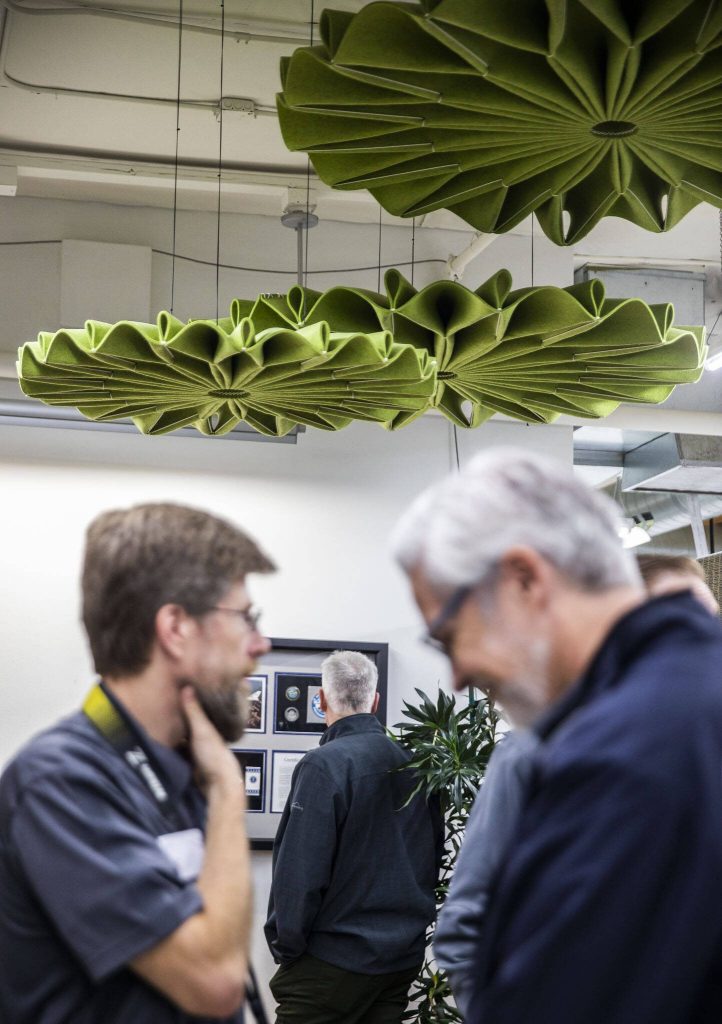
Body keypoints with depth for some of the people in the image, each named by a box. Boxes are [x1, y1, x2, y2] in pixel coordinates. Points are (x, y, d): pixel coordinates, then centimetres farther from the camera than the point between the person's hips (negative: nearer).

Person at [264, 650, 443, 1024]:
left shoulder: (323, 765, -17)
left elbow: (301, 870, -19)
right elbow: (434, 857, 13)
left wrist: (285, 946, -7)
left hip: (336, 959, -6)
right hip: (405, 957, 7)